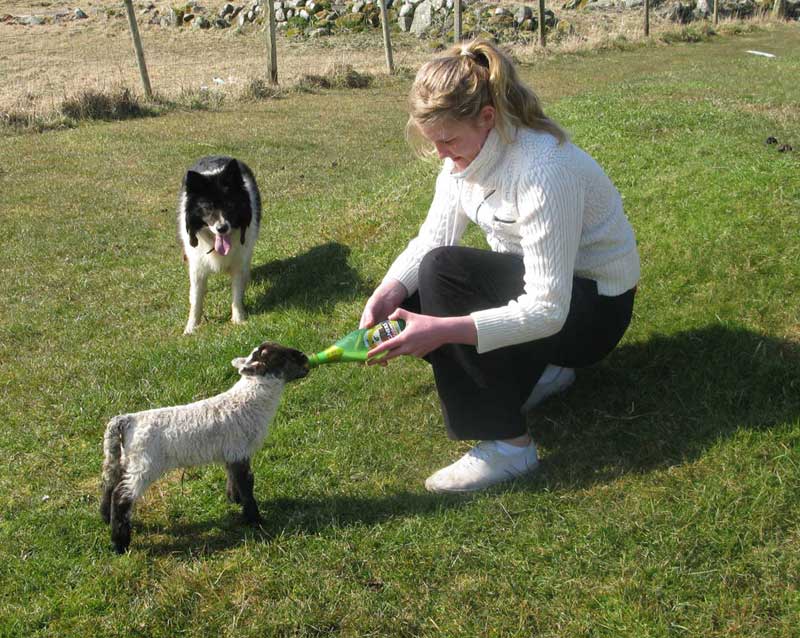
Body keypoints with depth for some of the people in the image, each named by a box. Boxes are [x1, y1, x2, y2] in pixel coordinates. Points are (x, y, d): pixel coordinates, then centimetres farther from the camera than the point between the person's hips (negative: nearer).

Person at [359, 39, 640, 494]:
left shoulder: (543, 170, -31)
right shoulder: (468, 151, -7)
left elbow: (548, 310, -33)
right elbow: (432, 238, -4)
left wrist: (444, 330, -39)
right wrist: (389, 292, -23)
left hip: (593, 305, -8)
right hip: (529, 276, 8)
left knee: (442, 271, -29)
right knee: (406, 307, -7)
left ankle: (508, 446, -21)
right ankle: (536, 371, 8)